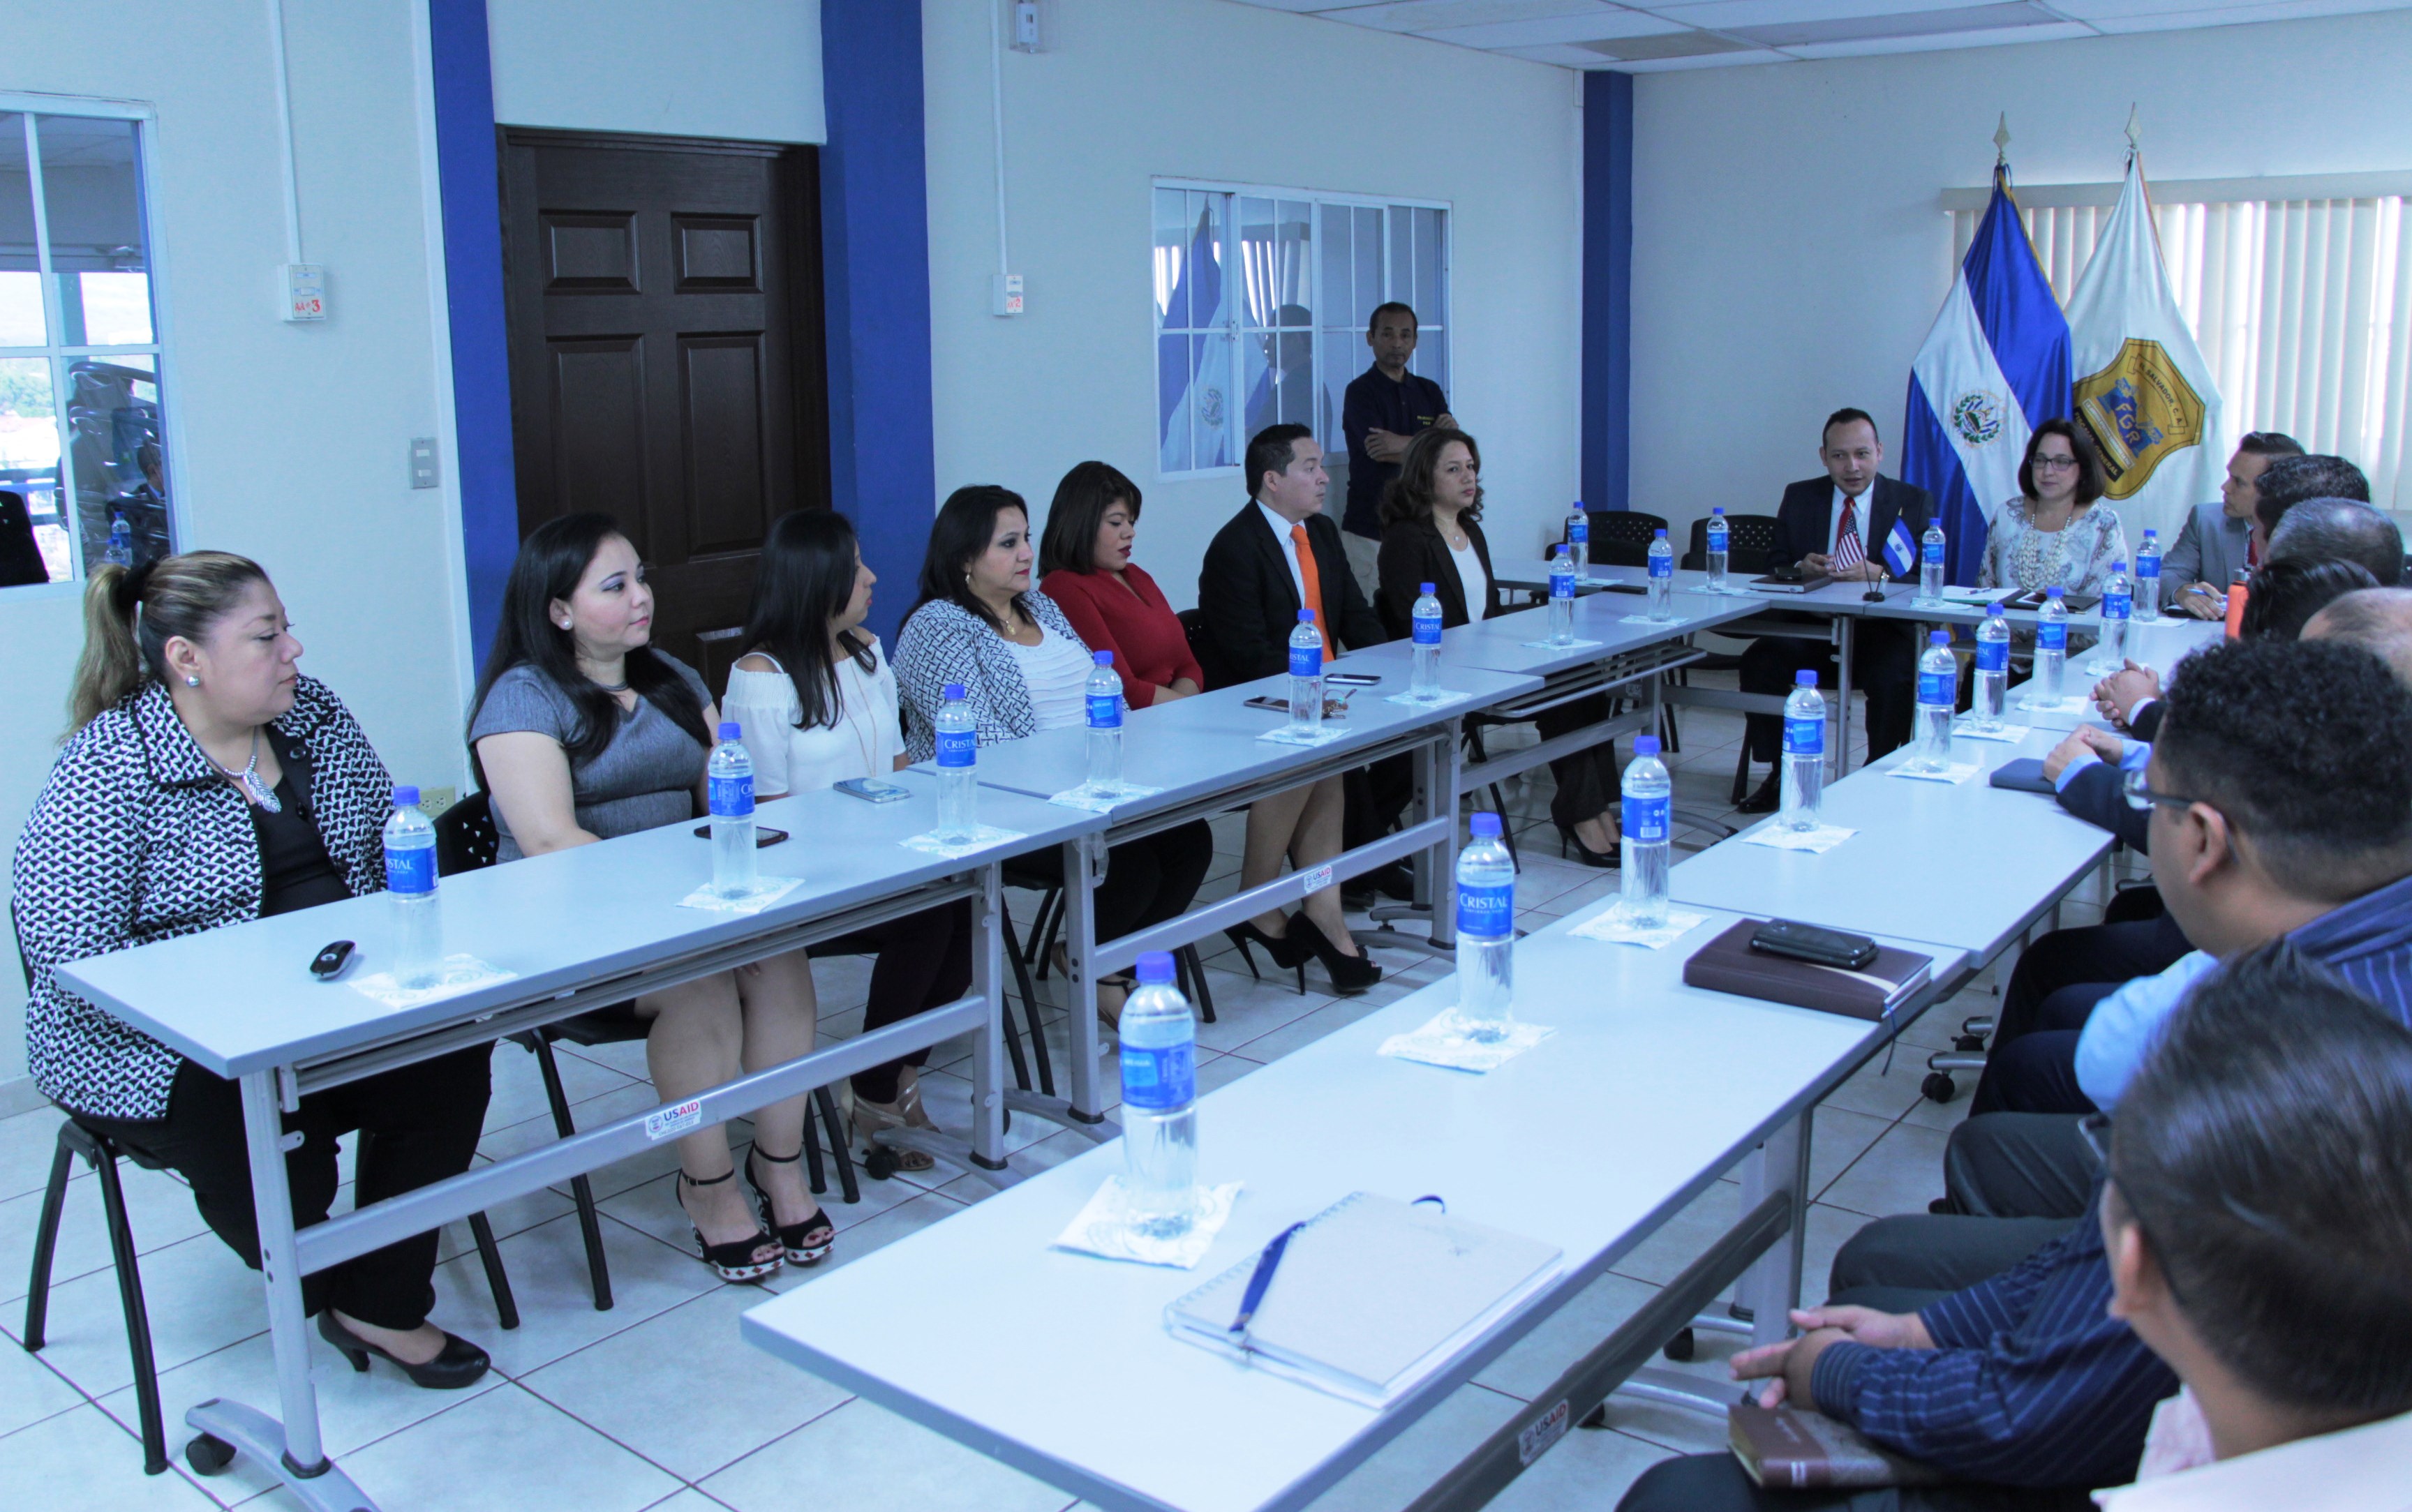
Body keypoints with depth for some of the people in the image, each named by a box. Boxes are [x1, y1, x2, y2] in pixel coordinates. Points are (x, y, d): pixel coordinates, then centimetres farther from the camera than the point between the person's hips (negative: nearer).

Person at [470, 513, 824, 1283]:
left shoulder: (671, 679, 16)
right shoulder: (523, 696, -5)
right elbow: (550, 840, -17)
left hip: (686, 897, 5)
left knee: (780, 957, -24)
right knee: (700, 984, -30)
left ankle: (778, 1161, -10)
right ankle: (706, 1184, -12)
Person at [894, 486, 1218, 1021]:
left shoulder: (1040, 606, 17)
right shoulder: (938, 627, -9)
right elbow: (980, 743, -20)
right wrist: (1066, 783, -24)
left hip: (1089, 787, 8)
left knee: (1190, 837, -13)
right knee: (1132, 858, -25)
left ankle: (1111, 972, 3)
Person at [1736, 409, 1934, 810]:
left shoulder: (1913, 502, 6)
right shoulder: (1799, 498, 12)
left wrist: (1877, 575, -22)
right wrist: (1801, 568, -14)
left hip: (1882, 627, -2)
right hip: (1812, 625, 2)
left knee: (1894, 677, -32)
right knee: (1760, 660, -24)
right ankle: (1779, 774, -8)